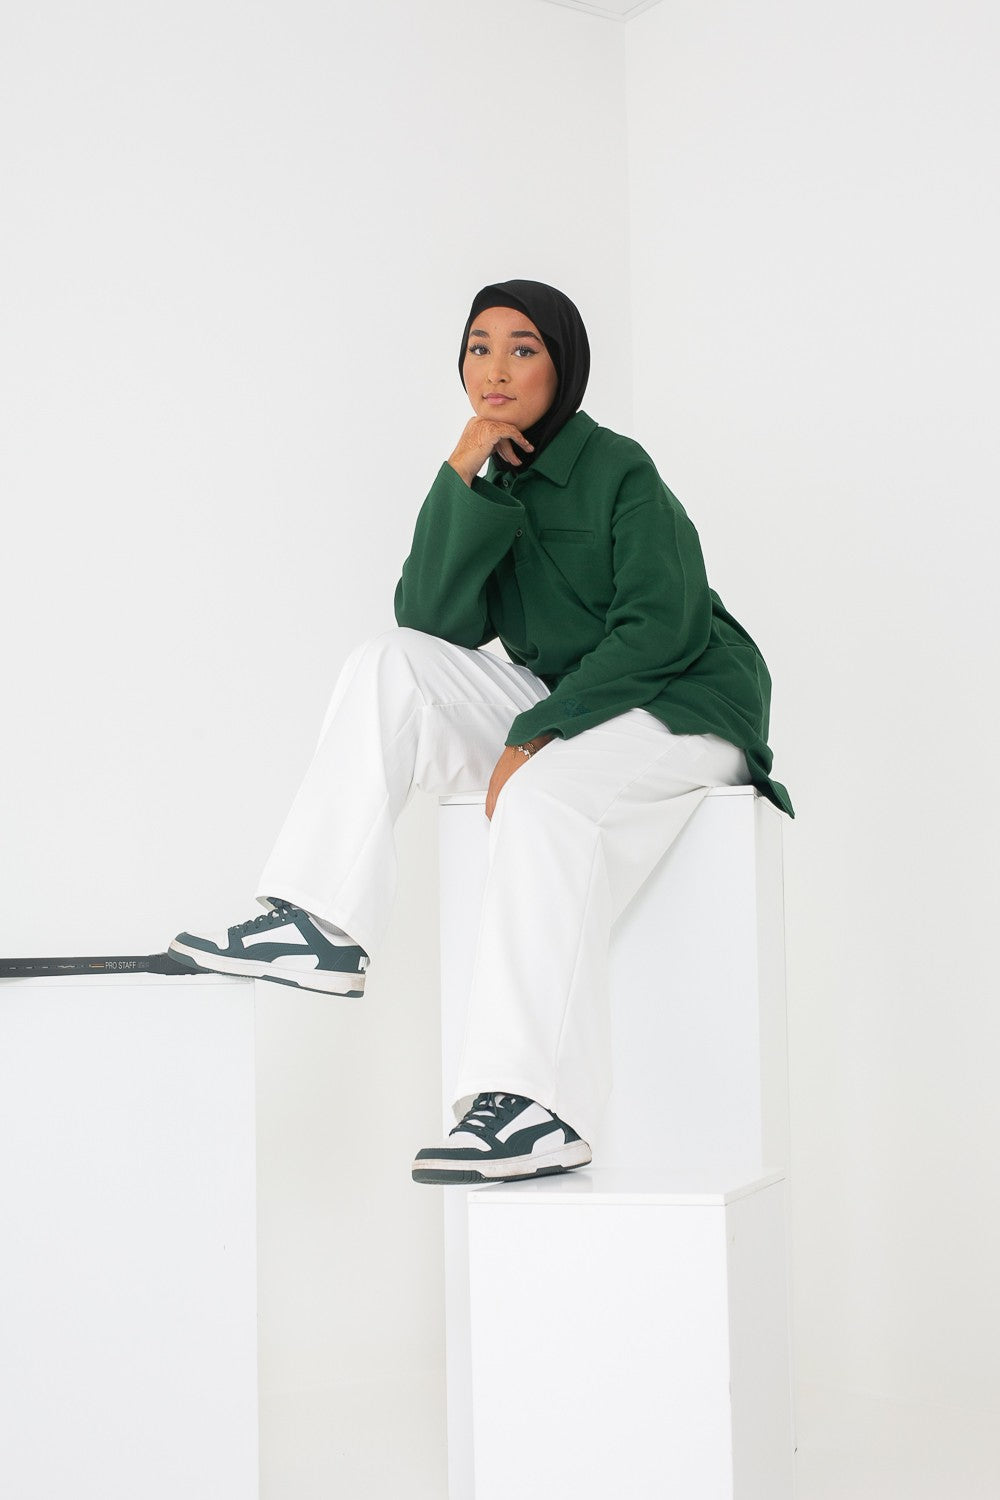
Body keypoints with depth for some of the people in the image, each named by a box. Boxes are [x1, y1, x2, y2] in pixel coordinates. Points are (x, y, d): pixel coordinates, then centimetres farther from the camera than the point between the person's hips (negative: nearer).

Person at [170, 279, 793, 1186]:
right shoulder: (488, 484, 6)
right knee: (388, 663, -13)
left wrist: (534, 734, -22)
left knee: (543, 797, -36)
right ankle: (324, 931, -21)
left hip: (682, 711, -6)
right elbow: (435, 621, -8)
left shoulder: (621, 472, -11)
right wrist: (461, 478, -16)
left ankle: (539, 1112, -39)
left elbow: (659, 631, -18)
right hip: (563, 713, 6)